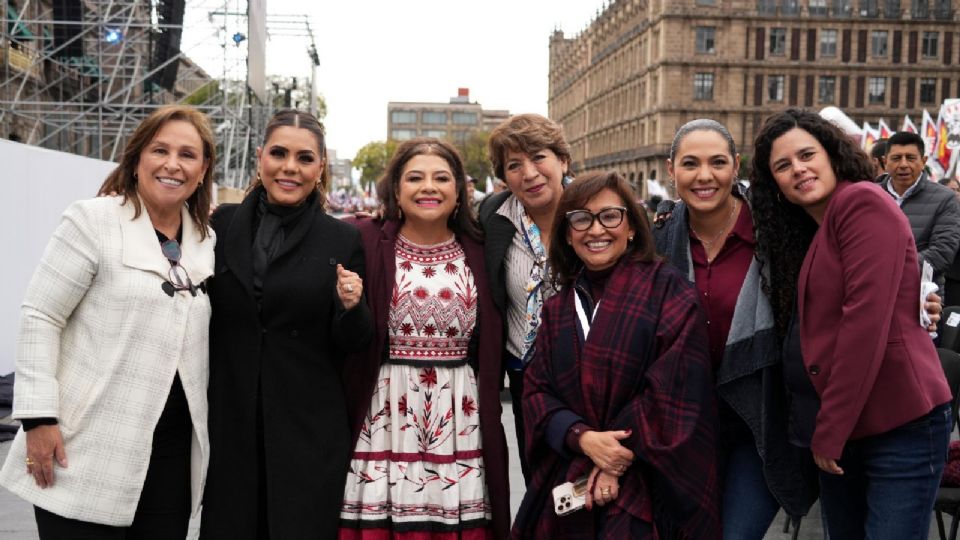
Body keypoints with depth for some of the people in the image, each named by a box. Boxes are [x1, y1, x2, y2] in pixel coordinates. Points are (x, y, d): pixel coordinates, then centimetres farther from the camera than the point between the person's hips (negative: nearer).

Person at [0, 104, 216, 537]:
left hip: (172, 453, 5)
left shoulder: (206, 240, 11)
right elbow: (39, 317, -8)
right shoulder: (94, 220, -5)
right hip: (89, 452, -5)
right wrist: (38, 416, -13)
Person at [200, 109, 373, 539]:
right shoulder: (222, 224, 3)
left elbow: (352, 343, 2)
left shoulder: (343, 240, -1)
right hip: (228, 427, 2)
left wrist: (351, 306, -17)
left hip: (309, 434, -1)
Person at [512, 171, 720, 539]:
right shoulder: (558, 308, 10)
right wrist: (582, 437, -16)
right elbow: (537, 390, 4)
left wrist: (620, 456, -16)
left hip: (646, 487, -4)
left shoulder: (666, 289, -5)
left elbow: (676, 385, -13)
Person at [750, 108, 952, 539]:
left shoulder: (862, 201, -11)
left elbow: (866, 318, -19)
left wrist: (829, 429, -16)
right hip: (843, 430, 8)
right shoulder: (806, 233, 15)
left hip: (901, 425, -8)